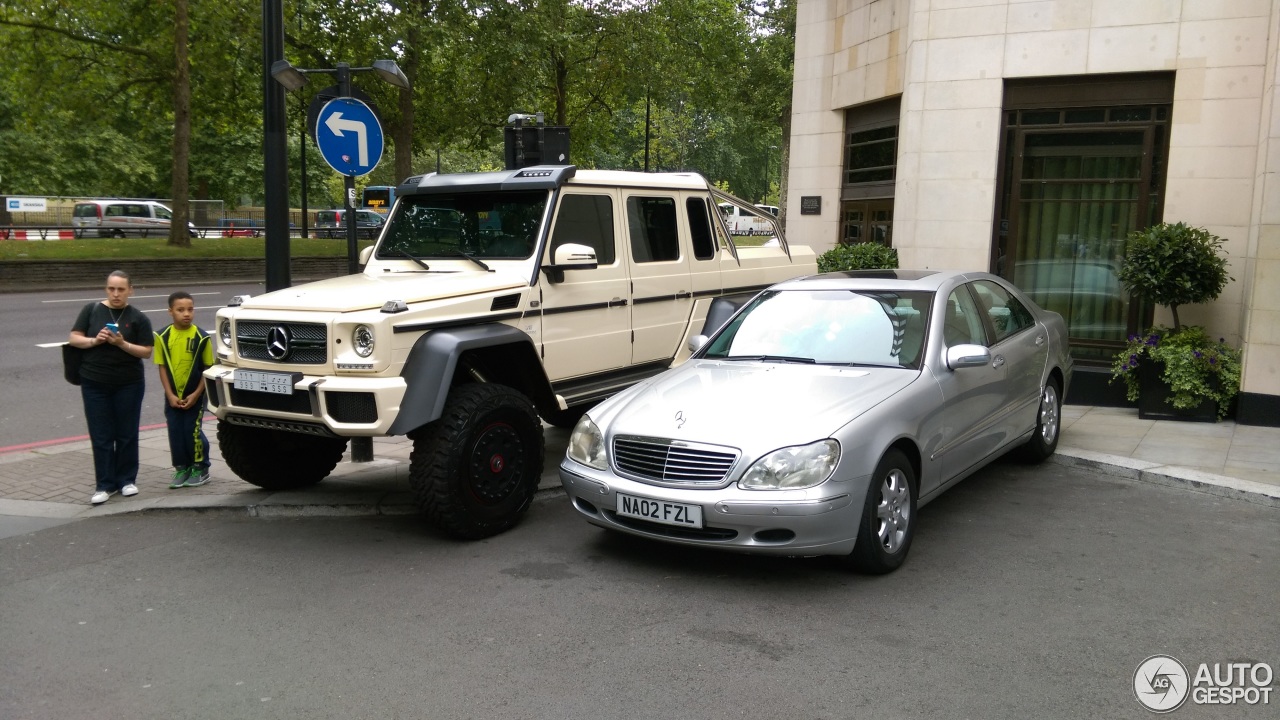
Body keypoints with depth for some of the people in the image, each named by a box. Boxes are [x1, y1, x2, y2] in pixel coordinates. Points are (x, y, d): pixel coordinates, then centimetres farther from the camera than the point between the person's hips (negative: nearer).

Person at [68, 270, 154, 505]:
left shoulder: (138, 318, 0)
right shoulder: (91, 310, 3)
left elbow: (146, 352, -4)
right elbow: (74, 338, 3)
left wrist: (122, 344, -19)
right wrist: (94, 340, -15)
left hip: (129, 384, -1)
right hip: (94, 383, 1)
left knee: (126, 434, 6)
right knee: (101, 436, 2)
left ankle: (127, 480, 19)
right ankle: (105, 484, 8)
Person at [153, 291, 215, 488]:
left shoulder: (201, 337, -9)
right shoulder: (163, 337, -2)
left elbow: (208, 368, -5)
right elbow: (162, 367, 1)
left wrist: (196, 394, -10)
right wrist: (170, 395, -6)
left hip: (195, 396, -3)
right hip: (172, 396, 3)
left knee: (193, 431, -1)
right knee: (175, 433, 8)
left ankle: (200, 468, 16)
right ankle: (181, 469, 21)